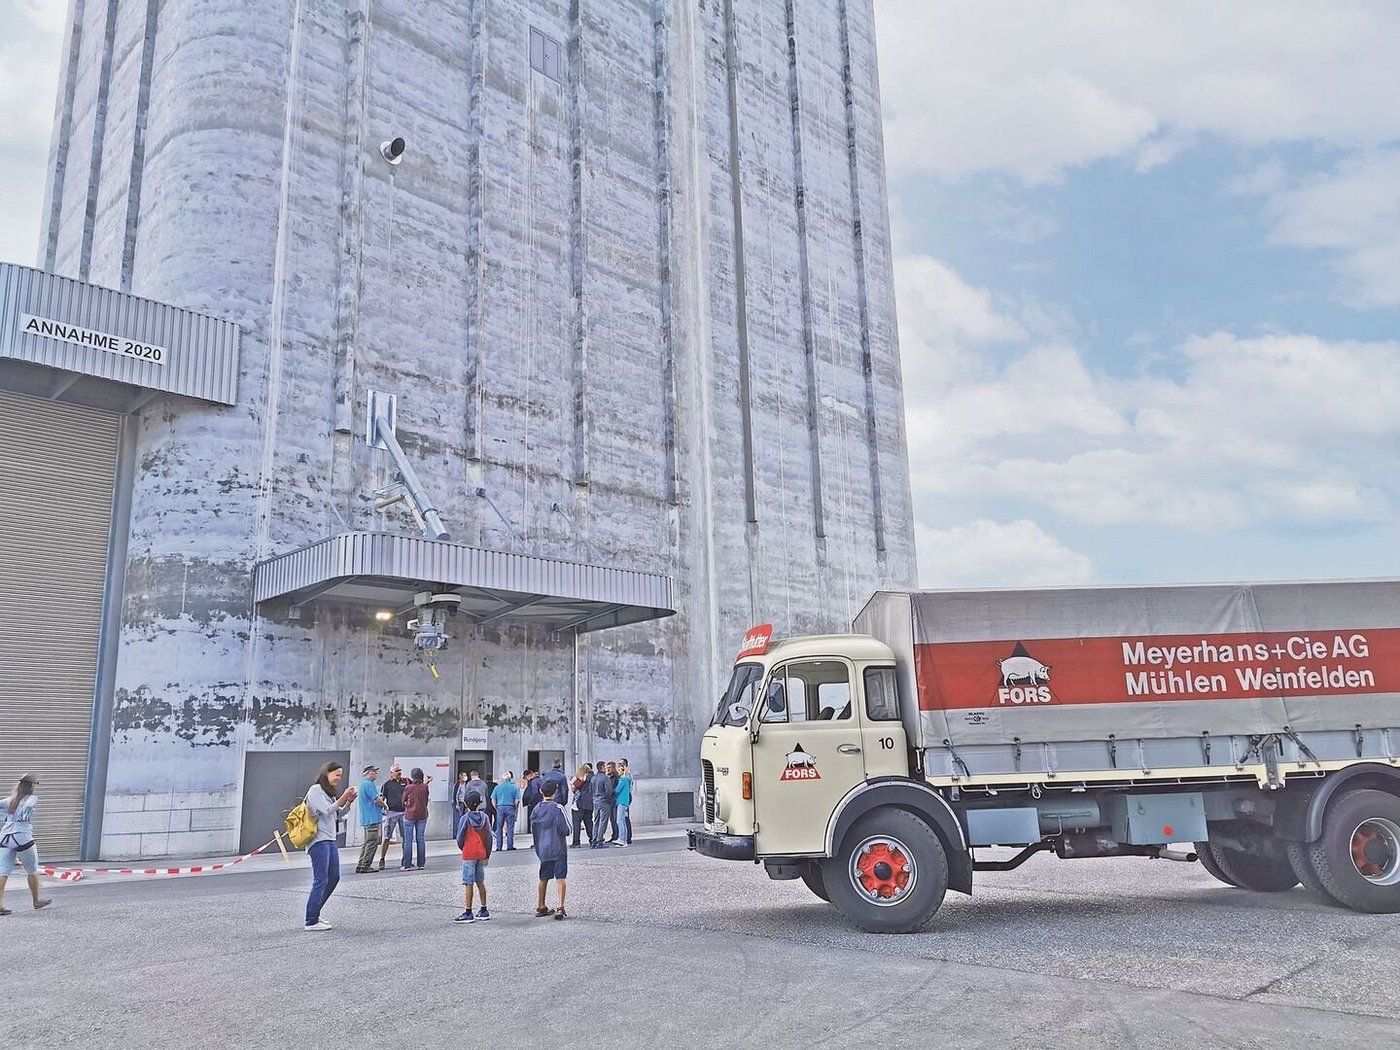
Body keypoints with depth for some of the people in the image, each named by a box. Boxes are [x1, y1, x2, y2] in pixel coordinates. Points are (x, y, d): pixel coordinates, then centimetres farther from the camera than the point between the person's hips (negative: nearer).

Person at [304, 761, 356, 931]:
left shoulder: (329, 792, 19)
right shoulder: (315, 790, -7)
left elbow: (338, 815, 19)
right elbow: (327, 812, -14)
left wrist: (348, 802, 5)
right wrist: (343, 798, -16)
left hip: (330, 840, 10)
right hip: (319, 840, -10)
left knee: (334, 878, 11)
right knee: (321, 880, -10)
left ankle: (314, 914, 20)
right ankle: (311, 922, -6)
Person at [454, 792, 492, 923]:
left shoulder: (465, 818, -13)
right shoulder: (484, 817, 1)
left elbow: (460, 838, -9)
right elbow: (489, 837, 4)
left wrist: (462, 848, 13)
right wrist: (487, 855, 12)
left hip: (469, 854, -6)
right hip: (481, 854, 6)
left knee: (468, 883, -2)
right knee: (480, 882, 14)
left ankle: (468, 914, -2)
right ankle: (484, 911, 19)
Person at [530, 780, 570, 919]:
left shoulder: (537, 808, 1)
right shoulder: (557, 808, -14)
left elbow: (532, 830, 9)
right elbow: (566, 830, -14)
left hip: (543, 849, 5)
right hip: (558, 849, -5)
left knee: (543, 878, 17)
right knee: (561, 878, -2)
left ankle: (541, 907, 26)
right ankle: (561, 908, -10)